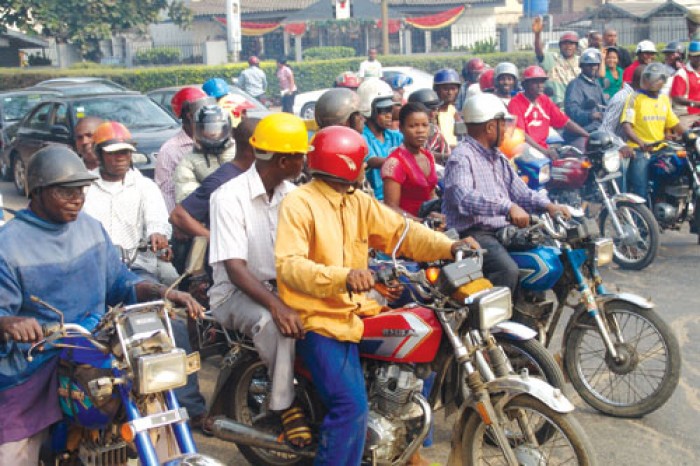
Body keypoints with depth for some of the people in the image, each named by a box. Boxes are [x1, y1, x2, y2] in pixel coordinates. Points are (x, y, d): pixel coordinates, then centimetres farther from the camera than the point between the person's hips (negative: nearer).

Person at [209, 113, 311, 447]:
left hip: (281, 284, 6)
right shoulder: (229, 197, -17)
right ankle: (284, 404, -18)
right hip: (237, 291, -6)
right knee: (274, 323, -37)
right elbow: (235, 268, -24)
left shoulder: (290, 194, 5)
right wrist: (277, 306, -38)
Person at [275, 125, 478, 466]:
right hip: (319, 319, -8)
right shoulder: (298, 204, -11)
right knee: (352, 406, -22)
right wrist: (341, 277, -37)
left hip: (357, 311, 8)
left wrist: (449, 247, -12)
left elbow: (400, 231, 5)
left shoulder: (360, 203, 13)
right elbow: (288, 265, -22)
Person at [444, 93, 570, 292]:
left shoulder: (499, 158, 22)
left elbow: (520, 191, 21)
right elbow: (464, 198, -28)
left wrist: (548, 205, 1)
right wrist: (508, 206, -37)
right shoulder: (461, 157, -11)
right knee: (508, 269, -32)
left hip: (505, 229, 9)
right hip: (474, 233, -9)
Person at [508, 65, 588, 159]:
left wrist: (589, 137, 0)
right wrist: (545, 151, -24)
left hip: (543, 147, 7)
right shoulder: (516, 103, -6)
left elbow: (566, 122, 13)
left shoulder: (545, 101, 15)